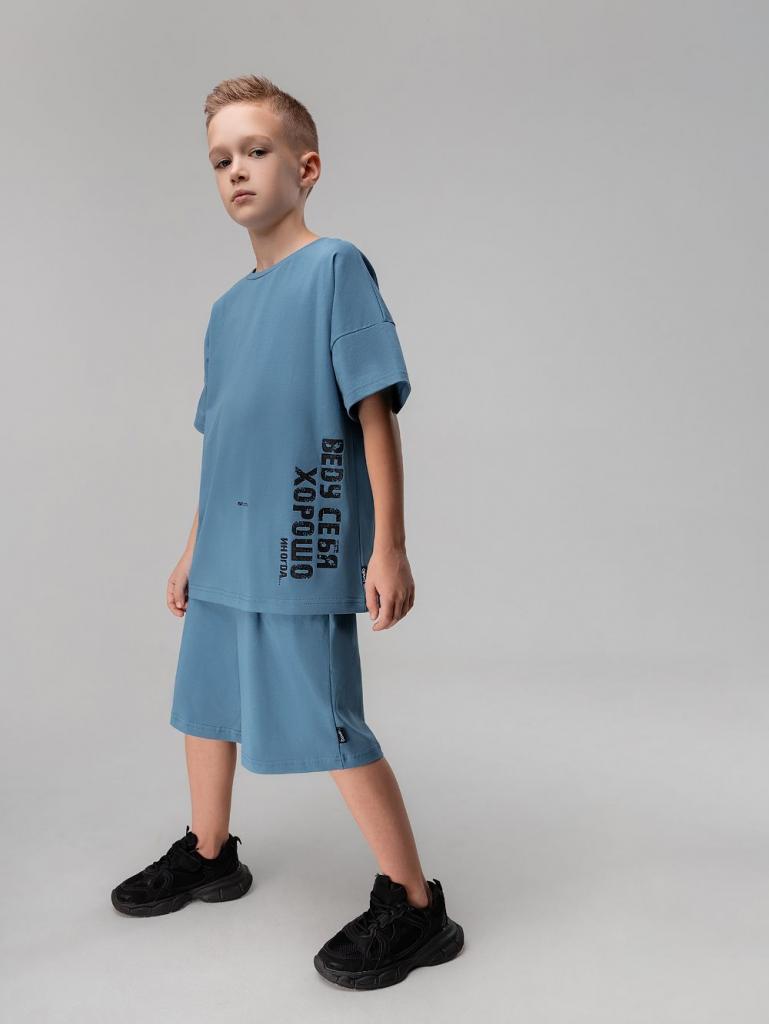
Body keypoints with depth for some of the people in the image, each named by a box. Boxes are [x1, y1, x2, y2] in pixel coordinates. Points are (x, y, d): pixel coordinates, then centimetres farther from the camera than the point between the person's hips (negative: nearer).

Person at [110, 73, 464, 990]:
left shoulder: (335, 268, -8)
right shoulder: (228, 306, 13)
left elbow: (376, 410, -13)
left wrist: (388, 548, -17)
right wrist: (194, 549, 19)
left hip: (302, 553, -8)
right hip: (226, 558, 8)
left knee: (328, 727, -5)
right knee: (205, 701, 19)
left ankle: (414, 907, 11)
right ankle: (208, 856, 41)